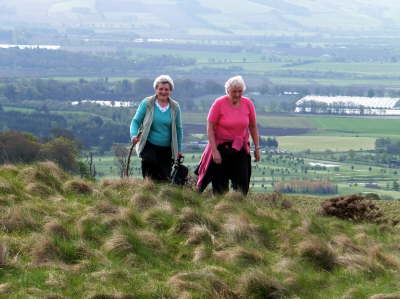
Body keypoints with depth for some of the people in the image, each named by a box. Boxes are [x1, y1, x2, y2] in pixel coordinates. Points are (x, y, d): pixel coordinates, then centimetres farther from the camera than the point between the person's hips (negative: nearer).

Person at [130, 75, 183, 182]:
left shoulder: (175, 107, 5)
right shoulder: (147, 103, -2)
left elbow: (178, 129, 13)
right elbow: (136, 121, 1)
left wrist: (179, 150, 14)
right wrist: (134, 135, -18)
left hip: (166, 148, 3)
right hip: (149, 145, -3)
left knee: (165, 178, 0)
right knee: (149, 160, -33)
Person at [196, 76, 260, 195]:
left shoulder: (248, 104, -2)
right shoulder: (219, 104, -11)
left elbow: (253, 127, 9)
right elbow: (210, 128, -11)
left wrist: (257, 147, 7)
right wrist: (214, 150, -16)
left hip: (241, 149, 3)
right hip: (221, 148, -3)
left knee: (242, 182, -3)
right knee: (220, 184, 1)